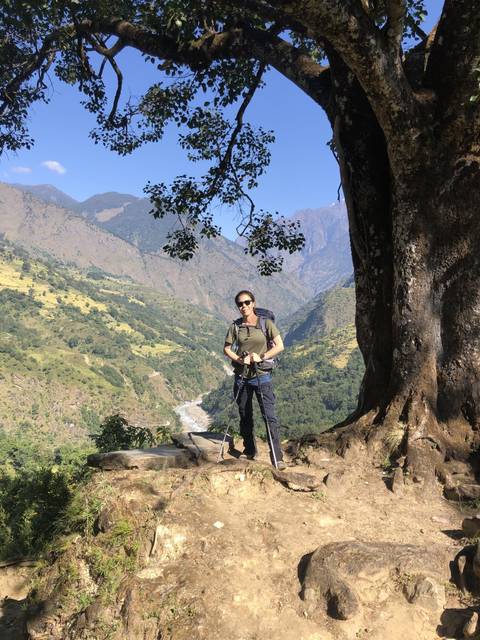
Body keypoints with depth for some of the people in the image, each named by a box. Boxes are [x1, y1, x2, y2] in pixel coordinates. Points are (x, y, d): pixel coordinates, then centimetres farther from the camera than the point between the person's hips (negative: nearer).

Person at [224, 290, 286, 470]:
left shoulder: (266, 323, -3)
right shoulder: (235, 326, 3)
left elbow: (280, 346, -5)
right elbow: (226, 349, 7)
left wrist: (261, 357, -16)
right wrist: (240, 359, -11)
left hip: (262, 376, -3)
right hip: (241, 377, 3)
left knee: (270, 416, -9)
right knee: (245, 416, 14)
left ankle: (277, 458, -5)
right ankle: (249, 451, 32)